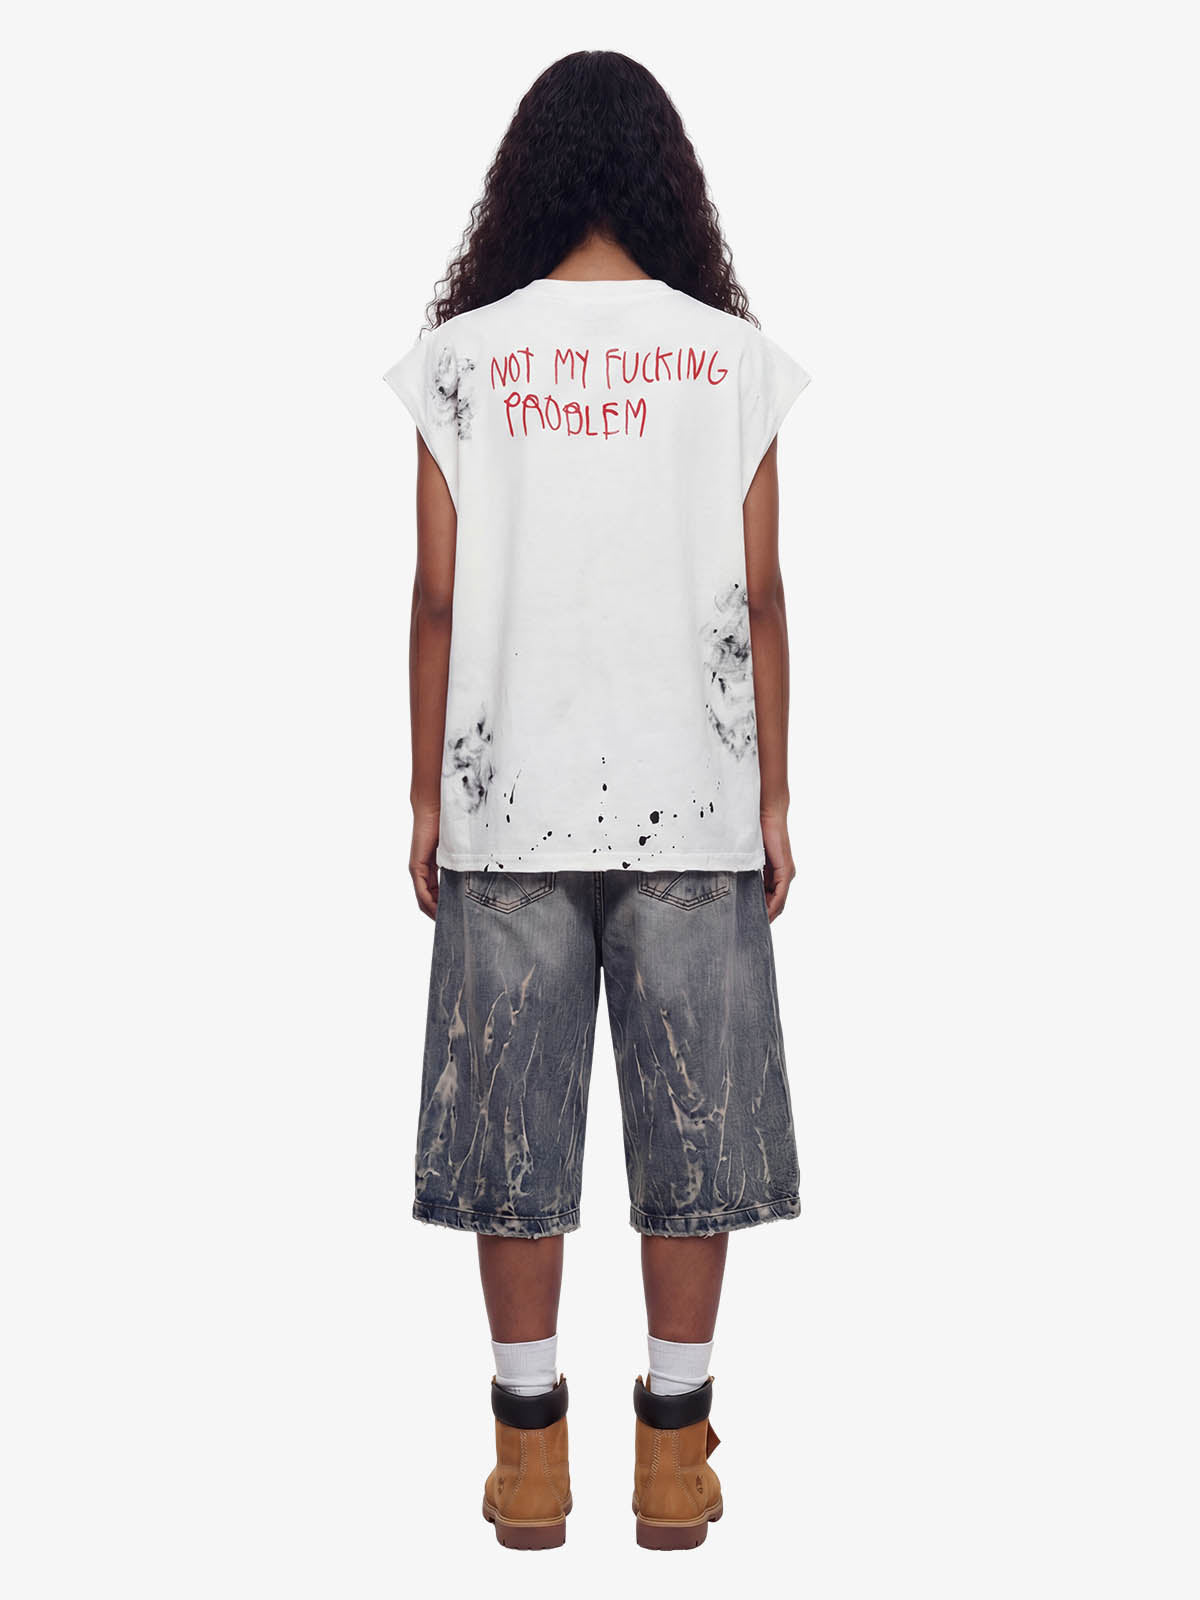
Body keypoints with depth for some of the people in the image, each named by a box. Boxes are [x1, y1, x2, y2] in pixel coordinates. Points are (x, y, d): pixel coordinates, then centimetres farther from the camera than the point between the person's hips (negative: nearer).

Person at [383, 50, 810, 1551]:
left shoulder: (461, 354, 0)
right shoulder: (733, 356, 1)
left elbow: (440, 594, -1)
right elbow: (756, 596, 0)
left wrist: (428, 793, 7)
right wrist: (772, 797, 8)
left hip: (511, 802, 0)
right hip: (692, 802, 0)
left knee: (511, 1130, 8)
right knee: (691, 1118, 8)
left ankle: (531, 1457, 16)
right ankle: (676, 1457, 16)